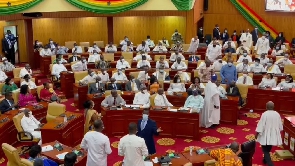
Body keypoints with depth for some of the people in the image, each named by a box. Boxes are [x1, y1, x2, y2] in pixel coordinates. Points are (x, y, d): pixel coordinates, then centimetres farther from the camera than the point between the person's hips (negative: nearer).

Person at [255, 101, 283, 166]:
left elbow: (261, 125, -16)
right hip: (274, 135, 6)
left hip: (265, 136, -6)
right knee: (268, 149, 25)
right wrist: (278, 132, 25)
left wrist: (257, 133, -5)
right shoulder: (277, 114, -2)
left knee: (265, 150, 1)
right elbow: (280, 126, 8)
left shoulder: (264, 114, -19)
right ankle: (265, 160, 44)